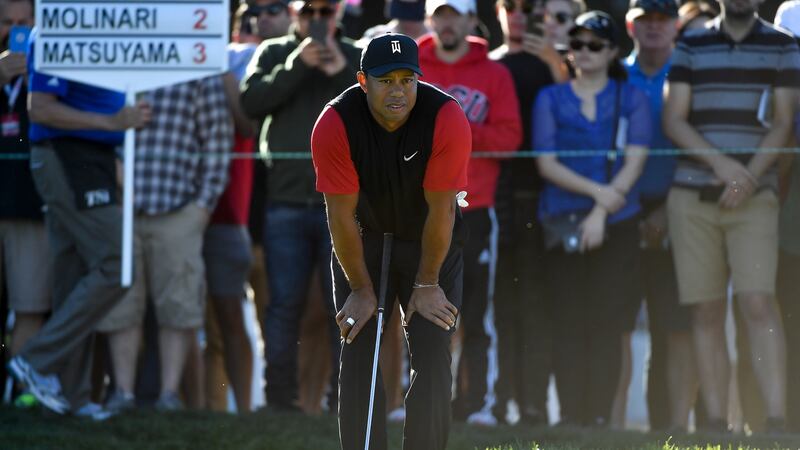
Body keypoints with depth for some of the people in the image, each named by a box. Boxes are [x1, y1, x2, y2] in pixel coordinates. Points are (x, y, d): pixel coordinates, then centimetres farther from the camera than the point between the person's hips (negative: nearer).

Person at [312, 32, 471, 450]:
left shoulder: (448, 121, -27)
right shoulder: (334, 125, -26)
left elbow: (441, 209, -20)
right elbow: (342, 214, -19)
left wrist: (427, 284, -14)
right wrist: (361, 290, -13)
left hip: (431, 242, 0)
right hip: (362, 241, 0)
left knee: (433, 358, -8)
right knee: (358, 357, -5)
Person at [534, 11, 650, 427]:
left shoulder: (631, 99, 9)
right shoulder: (551, 99, 11)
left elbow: (634, 161, 0)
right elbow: (547, 163, 2)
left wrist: (601, 212, -11)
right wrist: (595, 190, -12)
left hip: (616, 224, -1)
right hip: (563, 222, 1)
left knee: (606, 322, -6)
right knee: (568, 322, -4)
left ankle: (600, 415, -6)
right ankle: (570, 414, -4)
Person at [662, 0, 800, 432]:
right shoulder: (691, 45, 10)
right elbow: (673, 120, 3)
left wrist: (749, 176, -12)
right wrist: (720, 162, -12)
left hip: (754, 197, -2)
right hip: (692, 196, 2)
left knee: (758, 303, -15)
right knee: (706, 311, 1)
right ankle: (715, 423, 4)